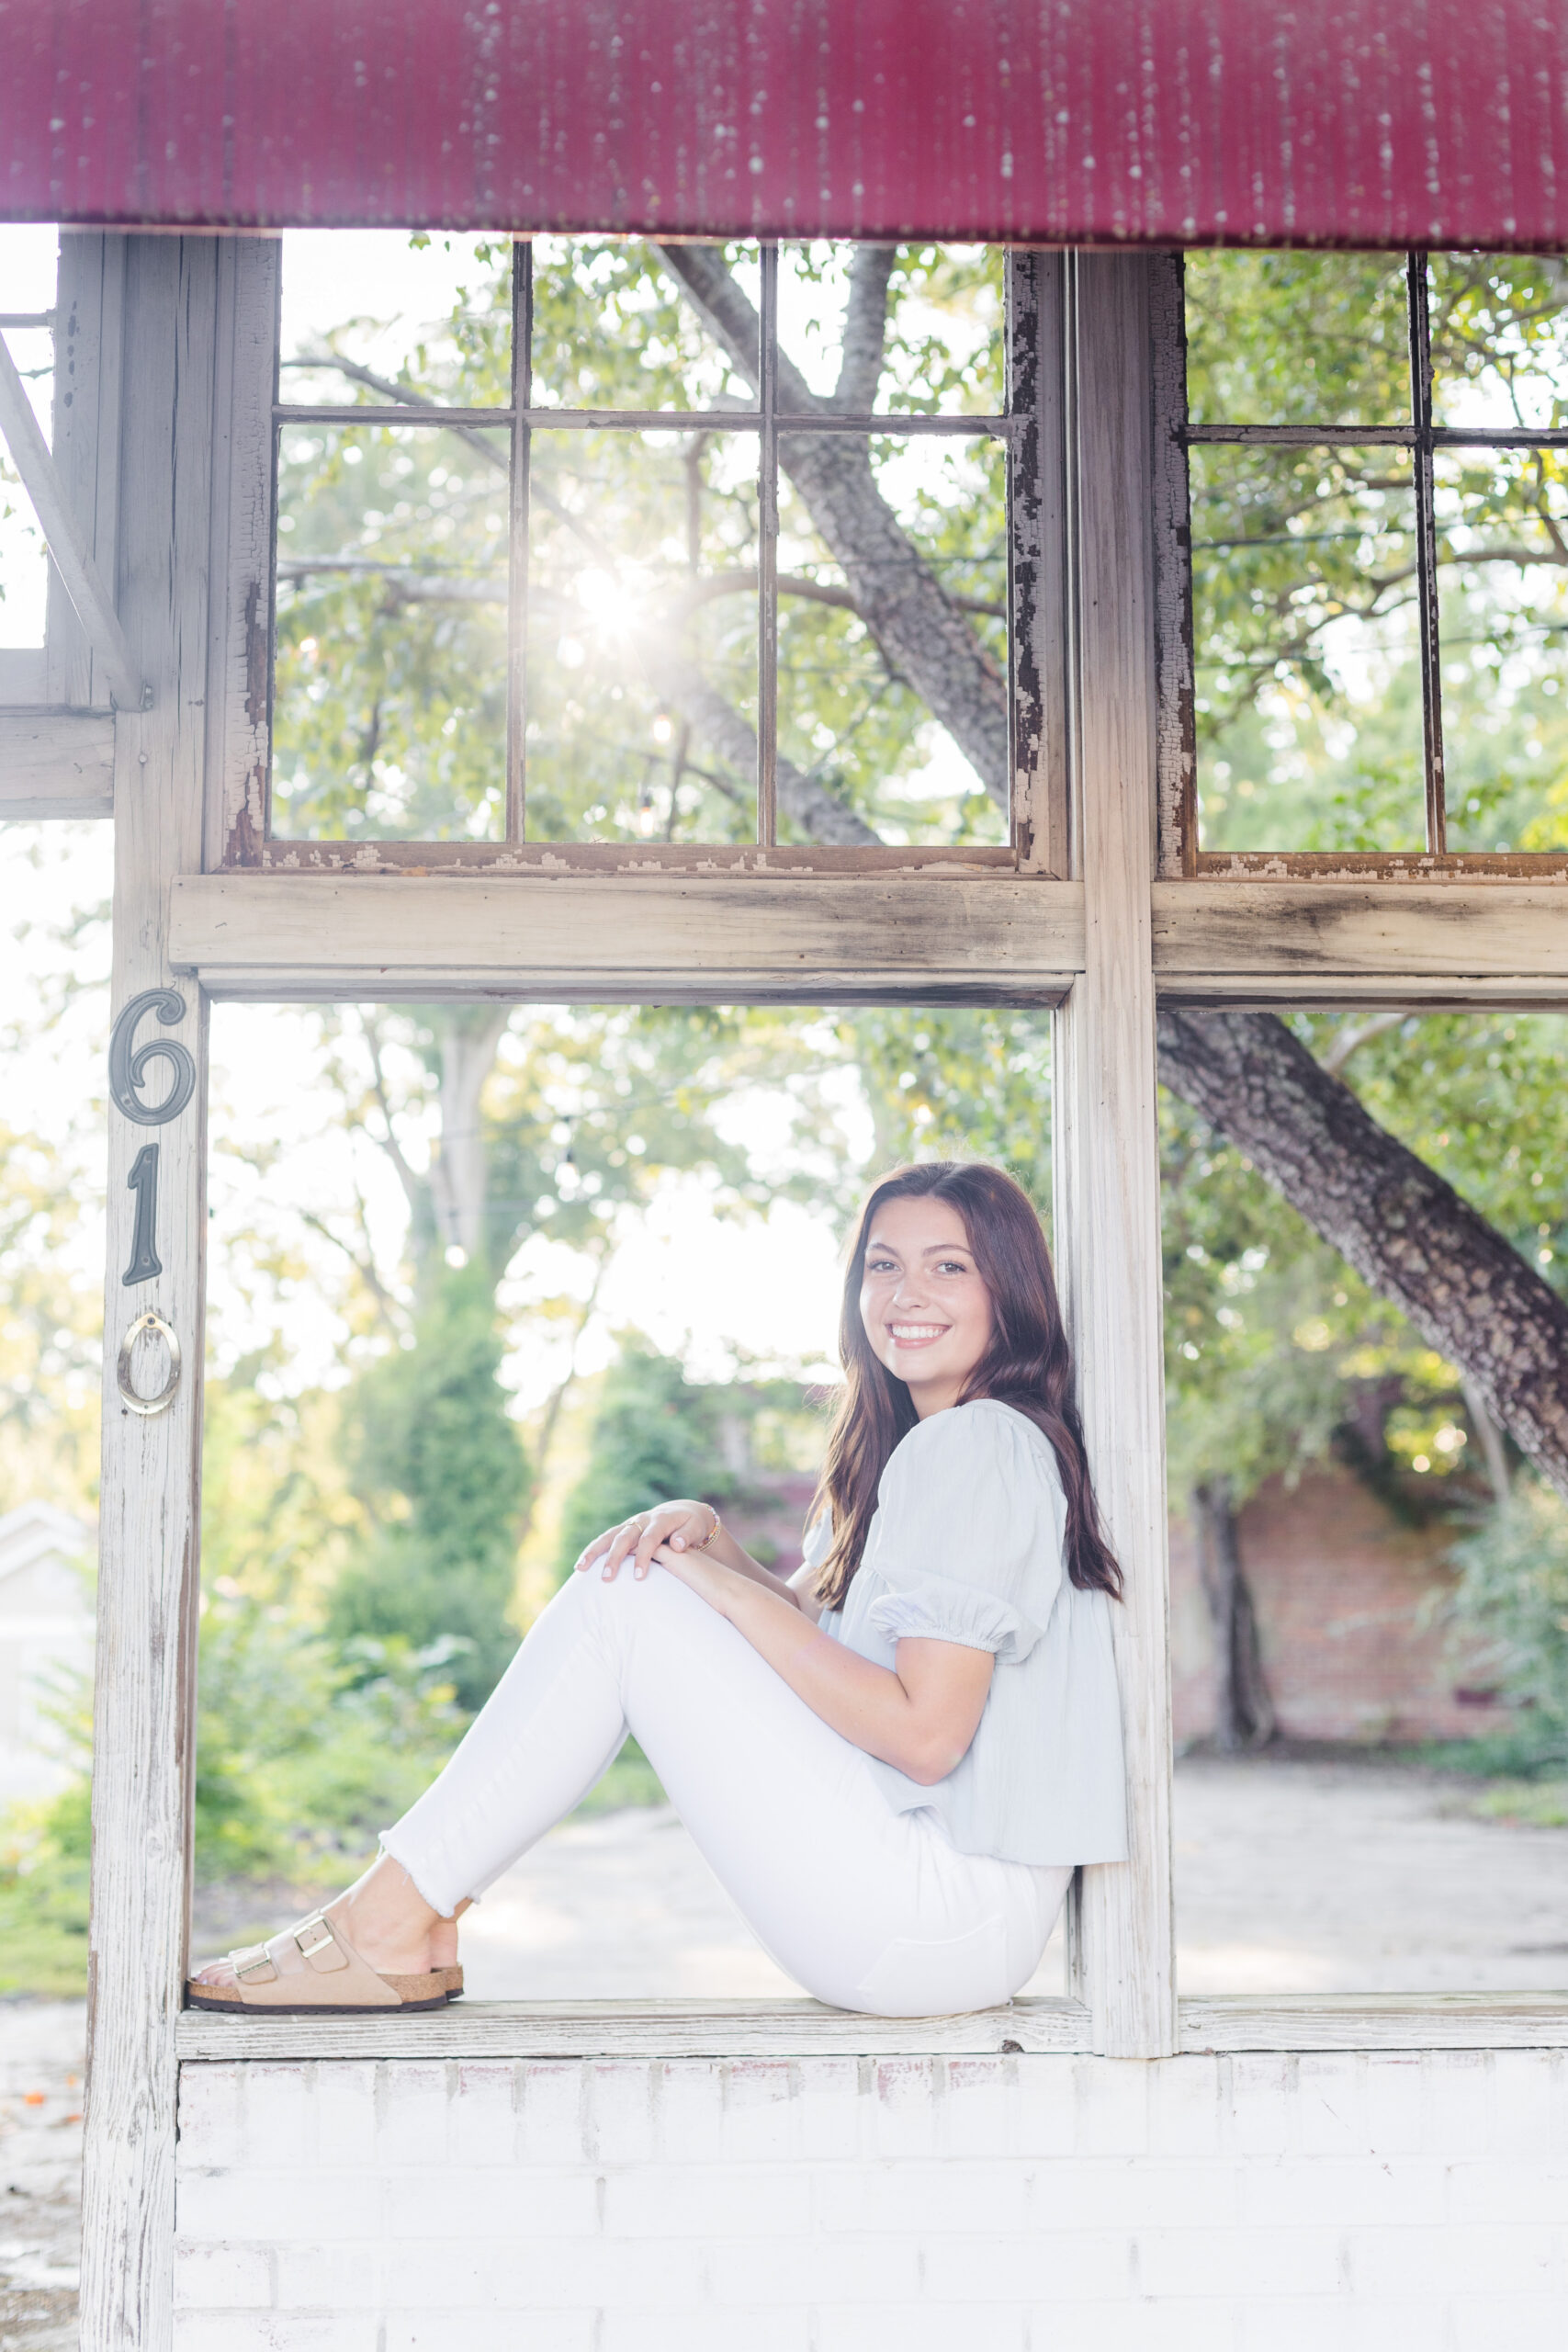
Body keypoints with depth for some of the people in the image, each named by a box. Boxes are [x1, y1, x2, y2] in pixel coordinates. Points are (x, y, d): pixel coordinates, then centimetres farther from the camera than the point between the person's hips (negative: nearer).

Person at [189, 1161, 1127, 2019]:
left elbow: (926, 1734, -20)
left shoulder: (980, 1444, -13)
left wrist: (735, 1595, -14)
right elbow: (815, 1626, 17)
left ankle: (392, 1919, -8)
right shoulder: (919, 1446, 18)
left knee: (619, 1605, -13)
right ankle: (418, 1919, 3)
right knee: (631, 1577, 8)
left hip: (946, 1917, -10)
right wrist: (708, 1534, -1)